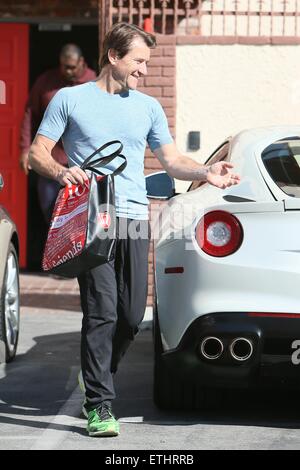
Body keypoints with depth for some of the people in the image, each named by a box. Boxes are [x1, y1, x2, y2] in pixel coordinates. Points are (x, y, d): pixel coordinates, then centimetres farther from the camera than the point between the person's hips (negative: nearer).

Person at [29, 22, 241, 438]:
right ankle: (100, 405, -10)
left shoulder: (148, 107, 18)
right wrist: (59, 171, -17)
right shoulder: (70, 99, 7)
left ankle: (97, 385, 23)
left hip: (135, 220, 4)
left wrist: (206, 173, -4)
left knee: (131, 315, 1)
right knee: (102, 312, -13)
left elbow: (172, 160, 15)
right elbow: (38, 153, 5)